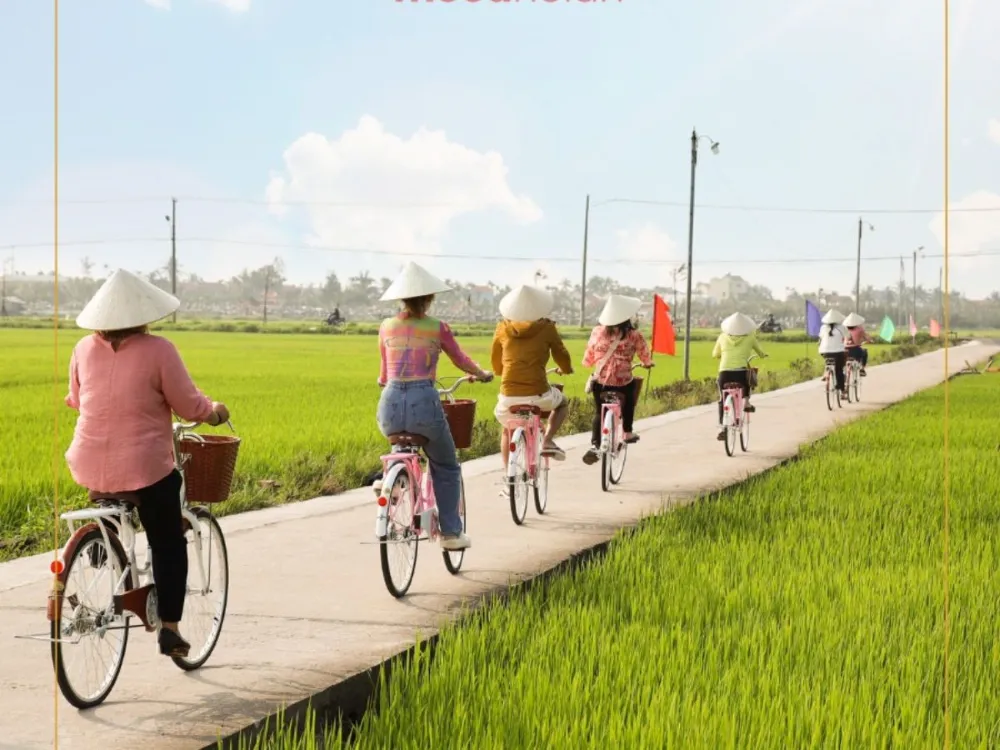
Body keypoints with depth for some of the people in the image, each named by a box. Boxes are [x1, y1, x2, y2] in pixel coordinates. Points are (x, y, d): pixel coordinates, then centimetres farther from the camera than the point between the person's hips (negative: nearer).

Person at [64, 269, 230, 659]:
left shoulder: (84, 349, 1)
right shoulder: (157, 350, -13)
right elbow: (189, 406, -9)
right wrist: (215, 410, 11)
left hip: (90, 466, 4)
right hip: (145, 467, -4)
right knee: (169, 546, 12)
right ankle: (169, 627, 10)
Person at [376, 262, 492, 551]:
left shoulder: (386, 327, 9)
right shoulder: (437, 328, 2)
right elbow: (461, 361, 16)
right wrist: (483, 374, 36)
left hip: (391, 402, 3)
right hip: (424, 402, -3)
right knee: (447, 469, 19)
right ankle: (451, 533, 16)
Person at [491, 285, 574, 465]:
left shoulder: (503, 328, 4)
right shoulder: (546, 328, -1)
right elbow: (563, 358, 8)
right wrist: (566, 369, 31)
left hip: (509, 395, 2)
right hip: (538, 395, -2)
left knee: (506, 431, 31)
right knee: (562, 403, 31)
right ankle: (547, 441, 8)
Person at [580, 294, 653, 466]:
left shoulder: (597, 332, -1)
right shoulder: (634, 335, -8)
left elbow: (587, 361, 6)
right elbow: (646, 359, 5)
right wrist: (648, 363, 29)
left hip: (599, 383, 2)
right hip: (623, 384, -2)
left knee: (599, 413, 22)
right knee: (632, 388, 32)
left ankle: (594, 445, 1)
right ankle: (627, 432, 34)